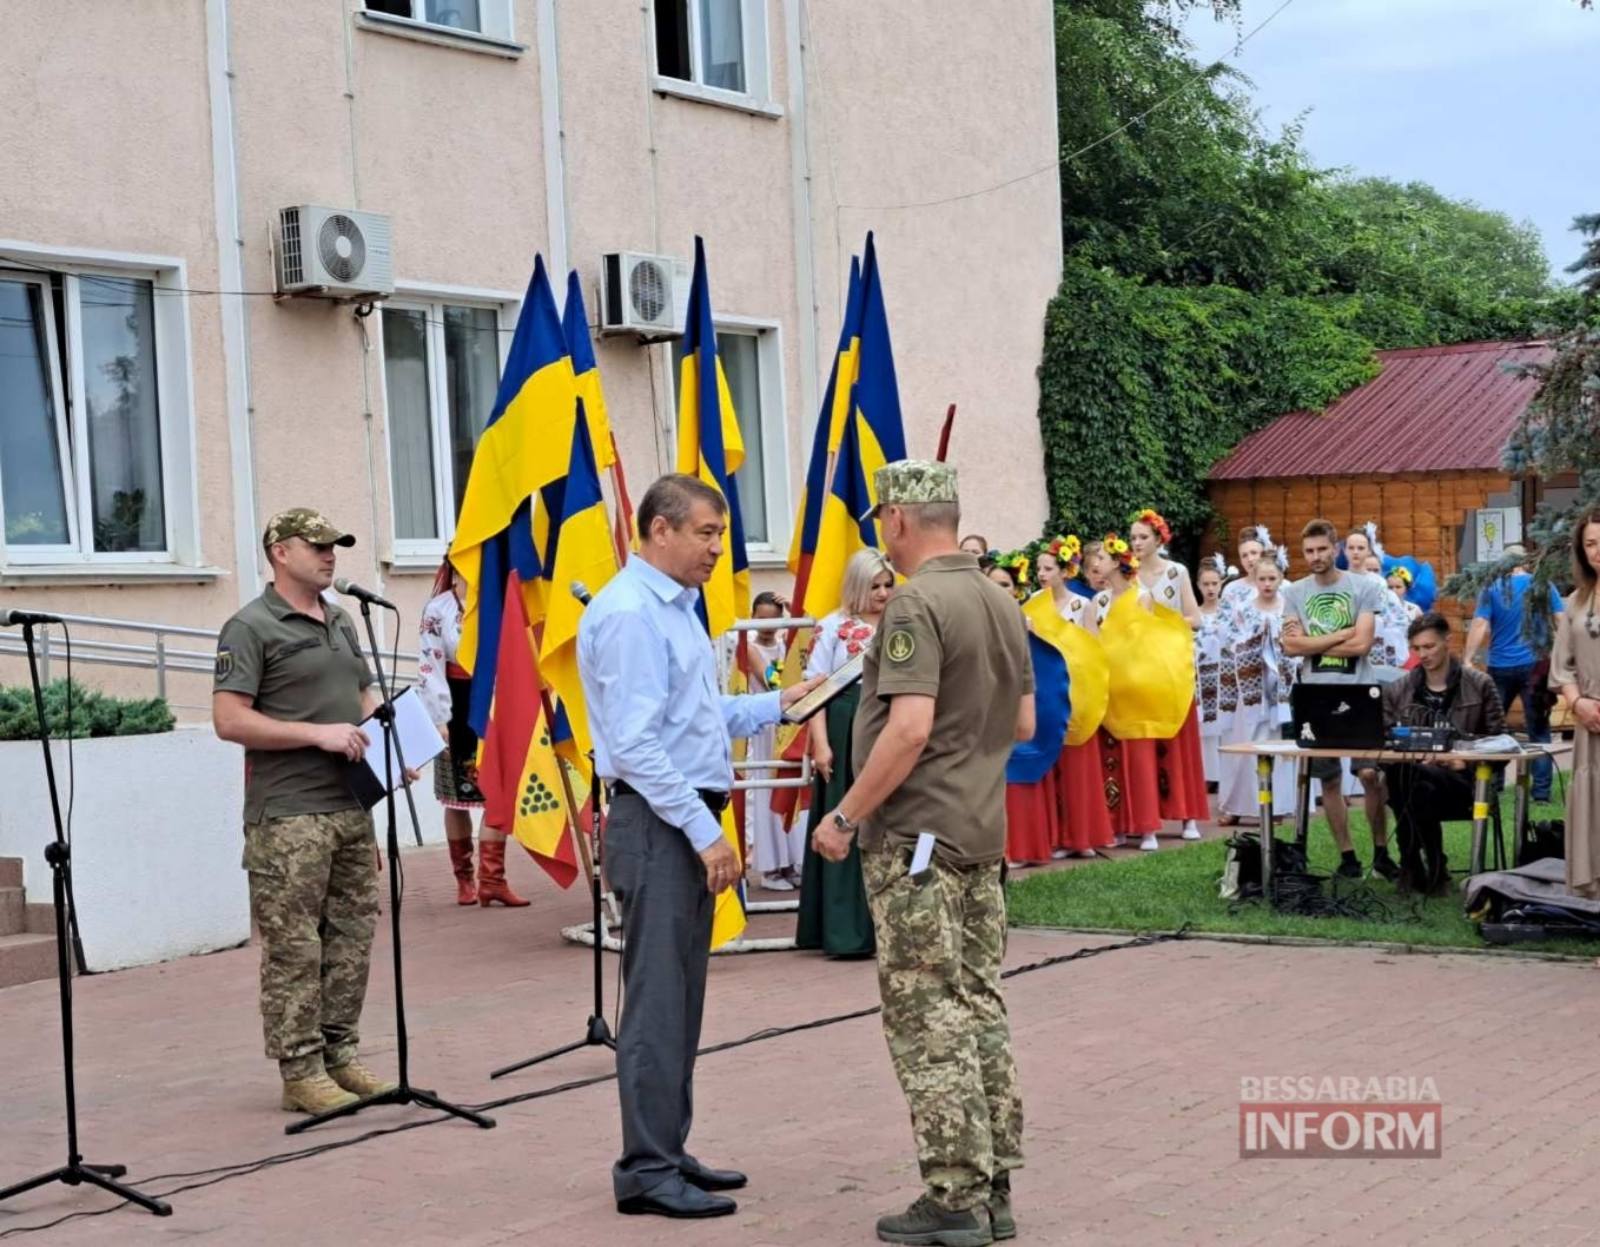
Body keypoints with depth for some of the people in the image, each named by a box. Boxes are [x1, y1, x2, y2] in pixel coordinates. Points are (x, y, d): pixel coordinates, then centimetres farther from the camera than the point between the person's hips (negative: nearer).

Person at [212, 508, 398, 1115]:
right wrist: (318, 733, -18)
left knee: (351, 937, 11)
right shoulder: (251, 628, -7)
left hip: (352, 807, 8)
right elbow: (229, 721, -14)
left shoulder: (341, 622, 17)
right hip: (289, 815, -8)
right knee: (294, 949, -3)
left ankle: (341, 1055, 21)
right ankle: (301, 1072, 3)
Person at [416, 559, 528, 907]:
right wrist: (438, 719, -16)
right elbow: (429, 667, -9)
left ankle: (491, 880, -5)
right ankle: (465, 879, 20)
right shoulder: (437, 611, -3)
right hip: (458, 710, -3)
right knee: (458, 796, 8)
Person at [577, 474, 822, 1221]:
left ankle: (668, 1152, 22)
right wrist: (703, 830, -22)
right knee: (657, 999, -6)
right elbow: (635, 745, -22)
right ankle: (647, 1171, 0)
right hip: (660, 824, -10)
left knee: (682, 997, 14)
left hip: (690, 821, 10)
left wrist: (775, 705, 11)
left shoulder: (677, 607, 16)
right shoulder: (630, 613, -16)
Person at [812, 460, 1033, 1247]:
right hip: (982, 829, 9)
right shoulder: (1001, 605, 11)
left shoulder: (917, 604, -16)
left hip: (916, 834, -8)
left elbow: (909, 728, -23)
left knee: (927, 1016, -3)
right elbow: (1024, 724, 16)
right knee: (979, 1006, 12)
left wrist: (845, 816, -15)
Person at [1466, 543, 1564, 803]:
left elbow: (1480, 626, -9)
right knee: (1539, 730, 3)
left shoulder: (1492, 589, 0)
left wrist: (1468, 660, -12)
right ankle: (1541, 791, -1)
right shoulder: (1543, 586, 3)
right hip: (1535, 666, 0)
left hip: (1501, 667, 0)